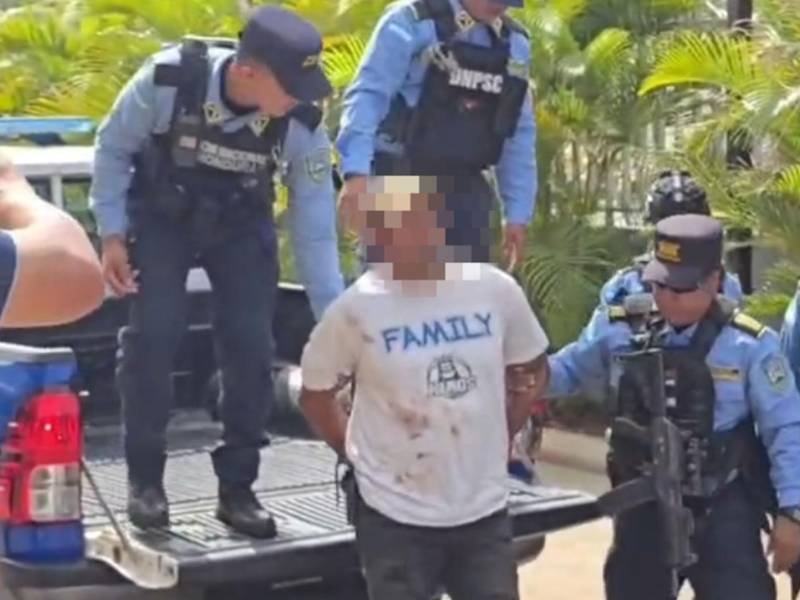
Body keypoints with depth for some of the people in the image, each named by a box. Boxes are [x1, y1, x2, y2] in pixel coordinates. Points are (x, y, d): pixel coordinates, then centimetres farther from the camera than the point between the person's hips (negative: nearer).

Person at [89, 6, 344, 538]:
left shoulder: (303, 123, -27)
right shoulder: (168, 79, -33)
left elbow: (315, 226, -18)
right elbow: (113, 148, -13)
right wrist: (112, 234, -14)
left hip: (240, 224, 2)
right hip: (160, 215, -1)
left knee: (252, 347, -7)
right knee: (152, 338, -13)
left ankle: (237, 489, 9)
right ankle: (145, 481, 6)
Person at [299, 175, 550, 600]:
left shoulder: (495, 291, -6)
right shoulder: (357, 307, -12)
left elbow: (532, 370, 11)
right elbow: (315, 393, 2)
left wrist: (499, 440, 7)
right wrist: (360, 458, 1)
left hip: (484, 511, 3)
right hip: (395, 517, -2)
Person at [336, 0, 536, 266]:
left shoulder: (515, 43, 10)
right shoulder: (413, 22, -8)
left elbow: (520, 133, 14)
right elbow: (367, 97, -15)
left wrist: (518, 212, 9)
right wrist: (357, 171, -28)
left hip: (464, 187, 6)